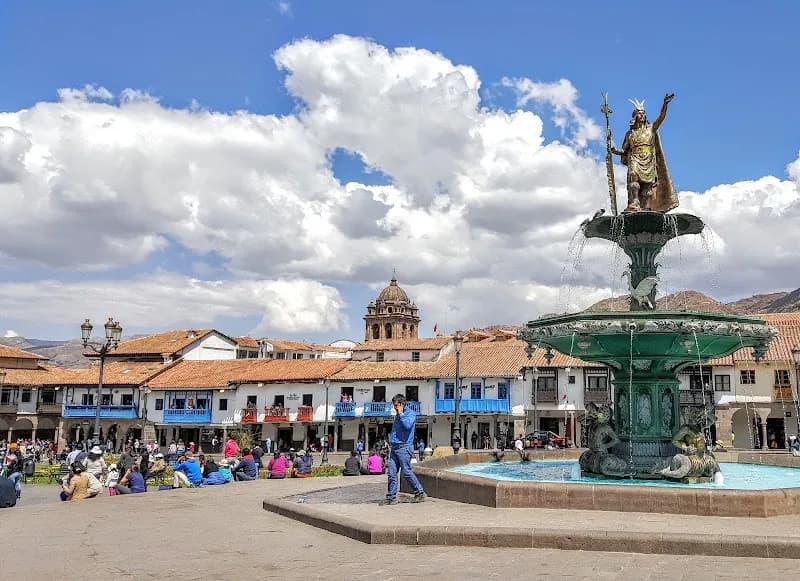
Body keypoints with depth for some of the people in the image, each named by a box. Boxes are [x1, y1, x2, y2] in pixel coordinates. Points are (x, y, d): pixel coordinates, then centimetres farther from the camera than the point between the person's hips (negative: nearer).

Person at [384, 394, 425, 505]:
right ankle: (391, 497, 4)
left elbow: (407, 425, -22)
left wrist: (401, 414, -13)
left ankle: (420, 493, 4)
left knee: (406, 472, -8)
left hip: (404, 447, -8)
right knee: (391, 473, 1)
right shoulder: (397, 415, 20)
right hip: (394, 448, 8)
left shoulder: (410, 413, -4)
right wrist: (390, 442, 19)